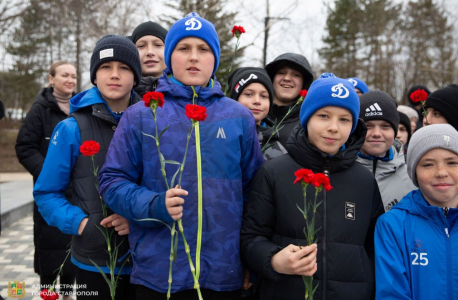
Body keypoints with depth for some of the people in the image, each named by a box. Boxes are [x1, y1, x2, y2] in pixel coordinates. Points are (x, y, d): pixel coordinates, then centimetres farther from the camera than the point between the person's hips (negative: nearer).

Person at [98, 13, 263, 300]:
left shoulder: (240, 117, 5)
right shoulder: (141, 115, -1)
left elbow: (253, 189, 8)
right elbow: (113, 181, 0)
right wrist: (155, 205, -18)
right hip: (158, 273, -1)